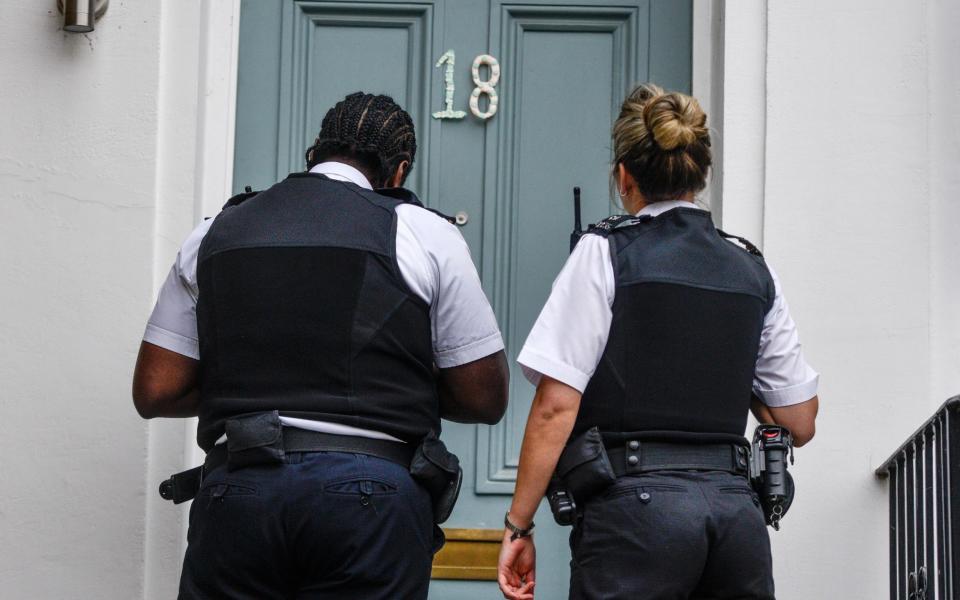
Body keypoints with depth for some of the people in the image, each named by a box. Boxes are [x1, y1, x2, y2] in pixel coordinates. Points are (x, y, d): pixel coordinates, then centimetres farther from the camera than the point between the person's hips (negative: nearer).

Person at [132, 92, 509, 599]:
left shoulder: (215, 233, 14)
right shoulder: (425, 234, 5)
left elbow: (155, 391, 10)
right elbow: (484, 398, 5)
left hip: (236, 486, 3)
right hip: (369, 492, -2)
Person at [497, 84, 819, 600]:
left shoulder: (605, 253, 0)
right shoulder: (755, 273, 12)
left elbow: (556, 406, -7)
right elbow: (800, 423, 13)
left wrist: (519, 525, -2)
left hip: (637, 504, -4)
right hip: (736, 508, 4)